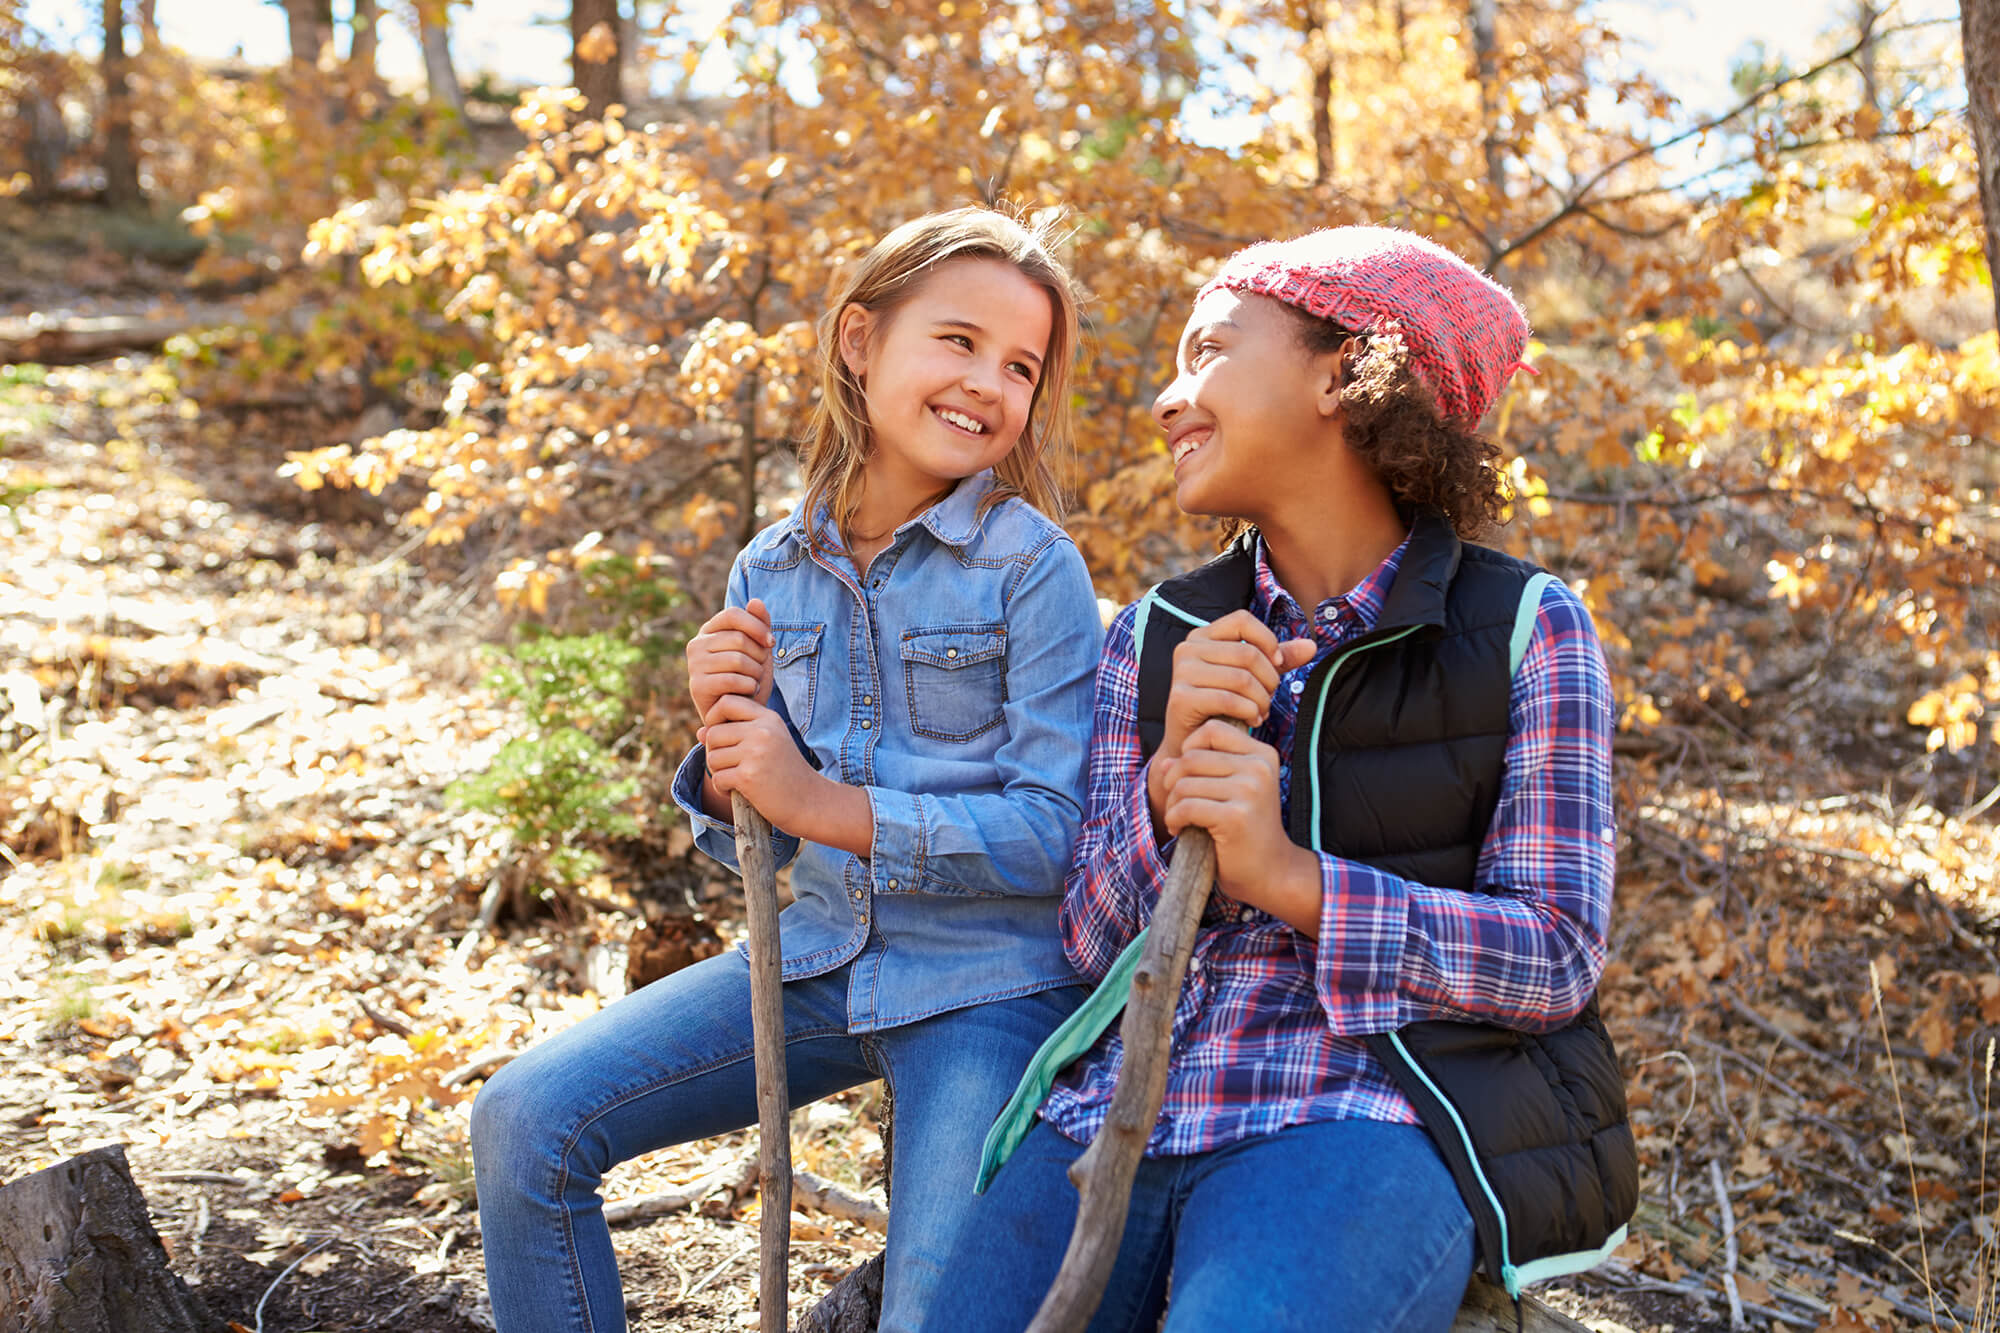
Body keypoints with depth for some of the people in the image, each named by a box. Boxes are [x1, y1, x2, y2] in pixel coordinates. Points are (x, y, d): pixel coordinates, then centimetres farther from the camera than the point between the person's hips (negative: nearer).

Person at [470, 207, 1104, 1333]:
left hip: (989, 983, -4)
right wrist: (729, 745, -14)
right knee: (526, 1122, -5)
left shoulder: (1035, 567, -10)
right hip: (821, 957, 5)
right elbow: (756, 849, 8)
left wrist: (825, 803, -21)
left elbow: (1055, 834, -15)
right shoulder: (773, 574, 4)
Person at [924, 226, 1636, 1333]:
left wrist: (1291, 877, -16)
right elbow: (1090, 943, 8)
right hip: (1125, 1103, 4)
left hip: (1371, 1108, -3)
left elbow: (1557, 957, -3)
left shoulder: (1526, 629, 3)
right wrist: (1173, 776, -11)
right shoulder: (1153, 639, 13)